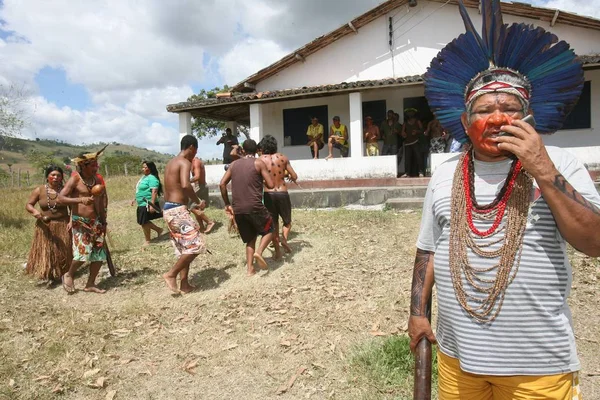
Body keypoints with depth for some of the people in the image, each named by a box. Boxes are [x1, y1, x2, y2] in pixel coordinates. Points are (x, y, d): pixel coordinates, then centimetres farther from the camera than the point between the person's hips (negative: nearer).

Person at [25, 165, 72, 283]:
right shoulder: (39, 190, -2)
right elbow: (28, 205, -1)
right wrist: (34, 211, -23)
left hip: (62, 226, -1)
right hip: (45, 226, 1)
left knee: (62, 251, 6)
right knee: (45, 251, 4)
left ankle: (62, 274, 19)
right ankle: (47, 274, 14)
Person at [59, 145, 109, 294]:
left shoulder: (97, 180, 9)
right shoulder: (75, 179, -8)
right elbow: (61, 198, -14)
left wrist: (103, 221, 15)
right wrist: (80, 200, -28)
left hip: (96, 222, 6)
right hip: (80, 222, -6)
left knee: (99, 254, 3)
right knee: (83, 252, -14)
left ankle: (90, 284, 17)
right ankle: (69, 275, 16)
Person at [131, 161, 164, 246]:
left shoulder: (152, 178, -18)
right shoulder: (144, 177, 15)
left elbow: (154, 191, -26)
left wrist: (152, 204, -31)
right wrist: (135, 199, 24)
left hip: (147, 204, -10)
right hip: (141, 204, 10)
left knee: (144, 222, -2)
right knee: (143, 222, 15)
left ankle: (147, 241, 13)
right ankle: (158, 230, 28)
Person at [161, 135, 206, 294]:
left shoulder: (171, 162, 18)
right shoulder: (185, 162, -11)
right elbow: (185, 185, -29)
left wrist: (189, 205, 26)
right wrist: (197, 201, -13)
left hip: (168, 209, 10)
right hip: (177, 210, -10)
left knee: (184, 248, 15)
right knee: (196, 245, -5)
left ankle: (184, 284, 19)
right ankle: (171, 274, -1)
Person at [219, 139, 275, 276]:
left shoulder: (234, 164, 13)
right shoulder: (259, 163, 0)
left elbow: (222, 184, 9)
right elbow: (271, 185, -5)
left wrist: (227, 204, 16)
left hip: (237, 209, 5)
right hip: (254, 206, -5)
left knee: (250, 238, 19)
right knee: (269, 230, 16)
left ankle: (250, 269, 10)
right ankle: (259, 252, -8)